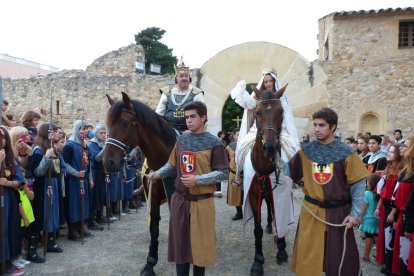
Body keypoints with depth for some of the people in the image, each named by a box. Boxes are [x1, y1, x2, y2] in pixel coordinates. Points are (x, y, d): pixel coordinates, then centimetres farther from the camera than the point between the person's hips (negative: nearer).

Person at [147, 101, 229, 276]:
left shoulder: (214, 143, -9)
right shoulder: (181, 140, 5)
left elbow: (223, 173, -11)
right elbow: (172, 165, 12)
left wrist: (198, 179, -21)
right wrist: (158, 173, -7)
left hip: (201, 202, -4)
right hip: (179, 200, 4)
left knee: (200, 244, 8)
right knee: (180, 243, 12)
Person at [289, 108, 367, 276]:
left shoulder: (346, 153, -8)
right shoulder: (306, 151, 0)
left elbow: (358, 184, -8)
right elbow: (293, 175, 4)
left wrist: (355, 213, -14)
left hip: (337, 211, -2)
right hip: (310, 210, 2)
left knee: (338, 256, 11)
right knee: (307, 255, 13)